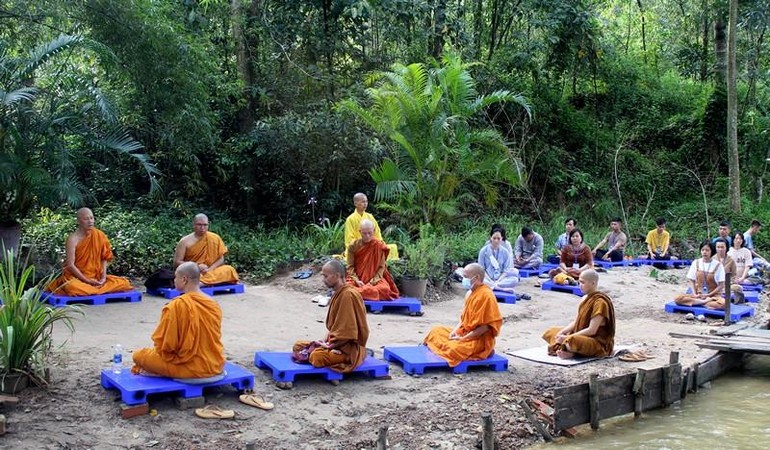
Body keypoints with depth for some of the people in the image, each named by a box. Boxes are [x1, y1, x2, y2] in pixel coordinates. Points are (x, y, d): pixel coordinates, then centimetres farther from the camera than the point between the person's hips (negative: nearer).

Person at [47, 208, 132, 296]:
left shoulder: (99, 235, 1)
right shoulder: (73, 239, -13)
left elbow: (104, 258, 6)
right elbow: (70, 265, -15)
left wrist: (103, 277, -8)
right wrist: (87, 281, -19)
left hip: (96, 277, 6)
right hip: (76, 277, -6)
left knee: (124, 283, -11)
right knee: (73, 287, -41)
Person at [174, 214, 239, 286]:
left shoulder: (215, 238, 4)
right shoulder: (185, 241, -1)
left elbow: (221, 259, 6)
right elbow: (177, 262, -3)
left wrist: (209, 269, -14)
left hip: (210, 272, 4)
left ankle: (199, 283, -40)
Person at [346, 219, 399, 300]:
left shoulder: (379, 245, -3)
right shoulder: (353, 246, 0)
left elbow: (381, 267, -4)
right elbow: (350, 266, -1)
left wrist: (372, 282, -17)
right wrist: (356, 280, -18)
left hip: (375, 278, 0)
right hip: (357, 278, 0)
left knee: (385, 289, -34)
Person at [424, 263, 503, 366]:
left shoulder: (485, 295, -20)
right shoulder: (470, 292, 10)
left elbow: (485, 326, -23)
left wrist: (463, 338, -19)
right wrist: (455, 330, -1)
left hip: (480, 339, -10)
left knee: (453, 349, -33)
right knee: (436, 331, 8)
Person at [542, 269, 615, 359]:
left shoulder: (600, 302, -18)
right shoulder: (585, 298, 10)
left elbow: (591, 330, -22)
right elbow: (575, 322, 12)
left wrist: (567, 338, -20)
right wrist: (562, 332, -6)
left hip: (599, 343, -10)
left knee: (571, 341, -40)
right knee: (550, 331, 9)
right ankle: (565, 350, -12)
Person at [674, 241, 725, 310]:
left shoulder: (718, 265, -5)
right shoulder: (696, 263, 3)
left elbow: (721, 285, -4)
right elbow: (691, 281, 7)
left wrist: (708, 295, -13)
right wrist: (695, 294, -9)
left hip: (713, 295, -3)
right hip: (698, 294, 3)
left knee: (723, 303, -38)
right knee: (677, 298, -24)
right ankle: (705, 302, -22)